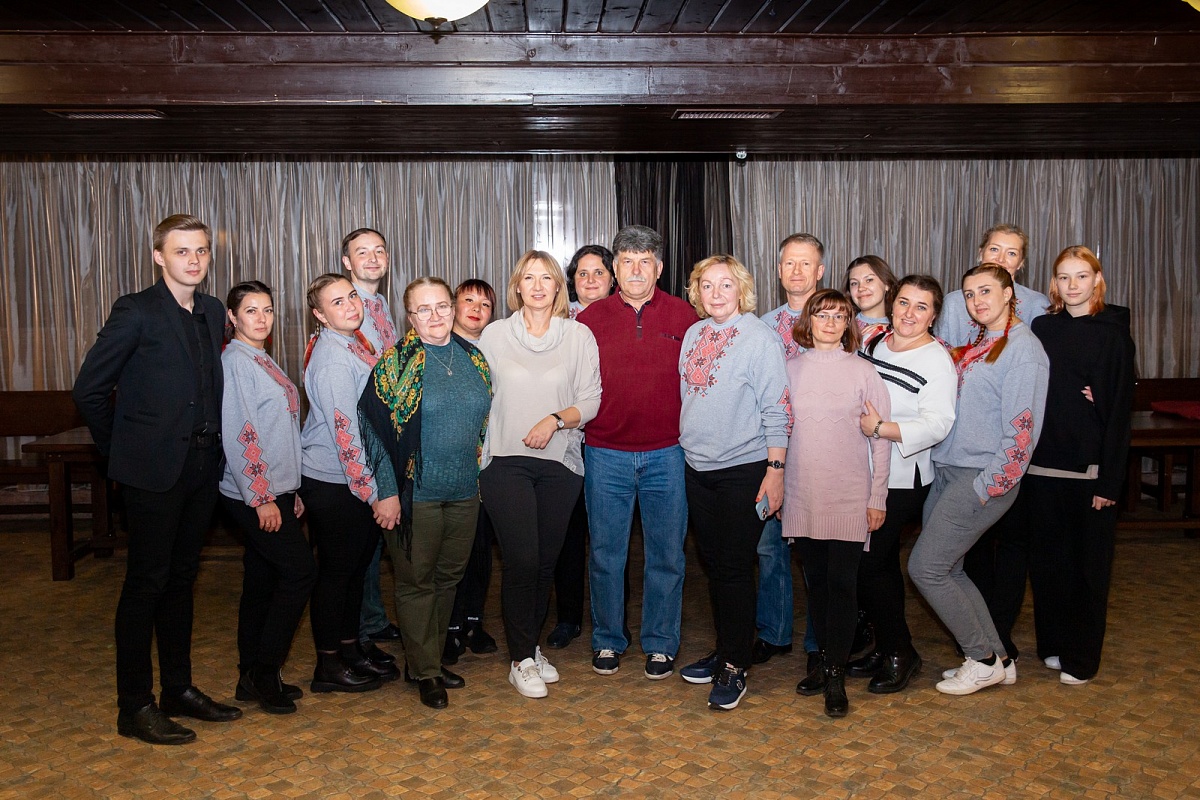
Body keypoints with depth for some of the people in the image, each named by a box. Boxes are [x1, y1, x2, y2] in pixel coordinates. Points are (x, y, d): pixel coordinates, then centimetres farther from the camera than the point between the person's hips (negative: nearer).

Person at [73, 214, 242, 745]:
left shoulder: (214, 313, 10)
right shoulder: (136, 312, -9)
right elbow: (90, 388, -7)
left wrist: (212, 442, 8)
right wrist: (122, 449, 0)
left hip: (202, 464, 6)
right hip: (154, 467, -6)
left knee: (180, 579, 15)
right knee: (146, 582, 0)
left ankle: (179, 690, 26)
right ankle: (134, 707, 11)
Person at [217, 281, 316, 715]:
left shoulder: (264, 361, 16)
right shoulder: (235, 360, -12)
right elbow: (239, 434, -18)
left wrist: (292, 490, 17)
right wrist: (262, 497, -19)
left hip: (275, 490, 9)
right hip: (254, 493, -9)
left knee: (262, 580, 11)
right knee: (300, 570, -8)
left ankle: (253, 678, 19)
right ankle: (263, 673, 2)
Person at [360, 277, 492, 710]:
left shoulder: (474, 358, 7)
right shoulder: (396, 363, -7)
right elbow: (378, 427, -9)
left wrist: (480, 472, 14)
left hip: (464, 492, 5)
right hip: (416, 493, -5)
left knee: (449, 576, 14)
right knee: (416, 580, 5)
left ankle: (433, 658, 30)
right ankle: (424, 671, 18)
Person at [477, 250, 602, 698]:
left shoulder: (579, 336, 4)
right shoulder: (495, 335, 4)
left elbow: (591, 400, 1)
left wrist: (556, 419, -16)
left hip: (560, 462, 2)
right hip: (506, 461, -1)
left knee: (547, 560, 8)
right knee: (521, 560, -7)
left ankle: (532, 646, 27)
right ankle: (521, 660, 8)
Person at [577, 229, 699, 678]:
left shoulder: (683, 317, 3)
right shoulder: (590, 319, 3)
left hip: (667, 454, 0)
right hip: (606, 455, 0)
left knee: (666, 554, 8)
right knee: (606, 554, 9)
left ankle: (660, 645, 23)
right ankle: (607, 640, 25)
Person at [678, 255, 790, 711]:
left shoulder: (760, 338, -9)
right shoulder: (693, 335, 8)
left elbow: (777, 411, -12)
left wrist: (775, 472, -15)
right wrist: (685, 449, 14)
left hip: (742, 468, -6)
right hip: (697, 467, 6)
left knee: (735, 567, -2)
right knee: (712, 564, 13)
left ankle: (735, 666, 9)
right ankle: (725, 650, 27)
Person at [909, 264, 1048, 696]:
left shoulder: (1022, 348, -11)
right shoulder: (976, 346, 16)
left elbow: (1022, 426, -17)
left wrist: (990, 485, -17)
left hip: (982, 477, -9)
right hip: (948, 472, 9)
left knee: (925, 567, -6)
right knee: (946, 569, 11)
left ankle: (984, 660, 10)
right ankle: (997, 658, 24)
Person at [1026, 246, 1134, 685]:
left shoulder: (1113, 334, -2)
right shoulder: (1041, 328, 8)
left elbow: (1119, 410, -6)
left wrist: (1109, 479, -11)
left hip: (1090, 467, -3)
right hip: (1042, 464, 3)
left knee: (1089, 562, 5)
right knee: (1047, 558, 11)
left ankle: (1081, 657, 16)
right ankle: (1052, 644, 25)